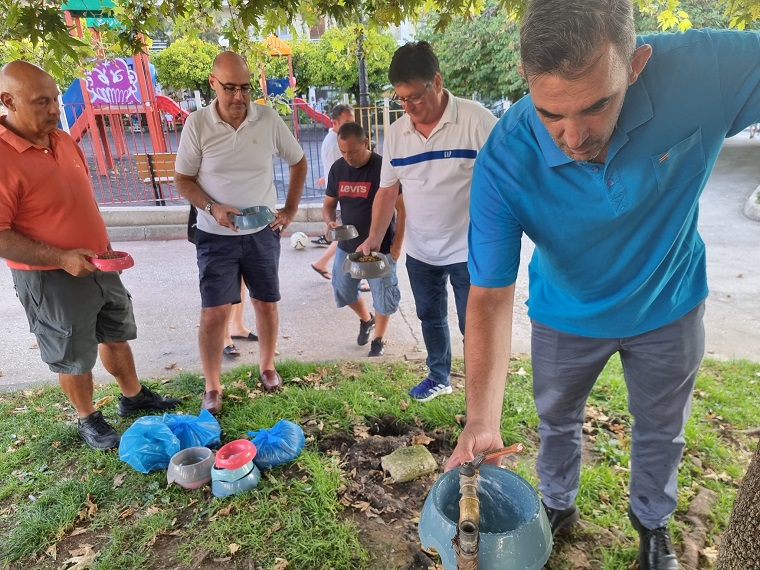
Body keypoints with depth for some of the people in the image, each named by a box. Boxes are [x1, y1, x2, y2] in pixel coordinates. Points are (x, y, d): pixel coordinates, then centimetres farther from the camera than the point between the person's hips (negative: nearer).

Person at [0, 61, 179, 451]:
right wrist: (62, 258, -27)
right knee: (74, 356, 10)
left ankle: (133, 396, 41)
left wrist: (104, 246, 10)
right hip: (51, 279, -7)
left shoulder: (62, 139, 2)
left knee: (116, 334, 20)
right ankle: (87, 419, 33)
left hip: (98, 264, 7)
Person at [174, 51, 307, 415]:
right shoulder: (197, 124, -9)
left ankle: (267, 367, 35)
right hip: (216, 236, -1)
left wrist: (290, 208, 1)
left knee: (266, 303, 12)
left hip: (262, 232, 2)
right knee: (213, 313, -1)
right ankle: (212, 389, 16)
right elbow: (182, 179, -1)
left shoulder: (268, 119, -5)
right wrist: (212, 208, -18)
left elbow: (298, 162, 8)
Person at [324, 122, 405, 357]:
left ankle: (378, 340, 28)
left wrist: (397, 245, -15)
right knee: (342, 290, 15)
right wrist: (330, 222, -12)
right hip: (347, 245, 5)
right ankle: (365, 319, 44)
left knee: (383, 296, 5)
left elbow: (403, 209, -12)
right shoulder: (337, 169, 0)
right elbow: (329, 204, 10)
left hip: (380, 247, -5)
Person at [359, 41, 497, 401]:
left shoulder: (477, 120, -15)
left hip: (468, 249, -5)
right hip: (419, 251, 6)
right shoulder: (396, 133, 1)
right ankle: (439, 378, 42)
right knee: (430, 318, 20)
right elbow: (388, 189, 8)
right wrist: (374, 238, 2)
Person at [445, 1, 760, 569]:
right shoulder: (504, 162, -33)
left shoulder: (712, 69, -32)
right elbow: (491, 293, -30)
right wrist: (482, 418, -38)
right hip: (567, 318, -1)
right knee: (558, 421, 21)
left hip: (668, 305, 2)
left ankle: (653, 522, 54)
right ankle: (558, 505, 53)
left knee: (661, 430, 23)